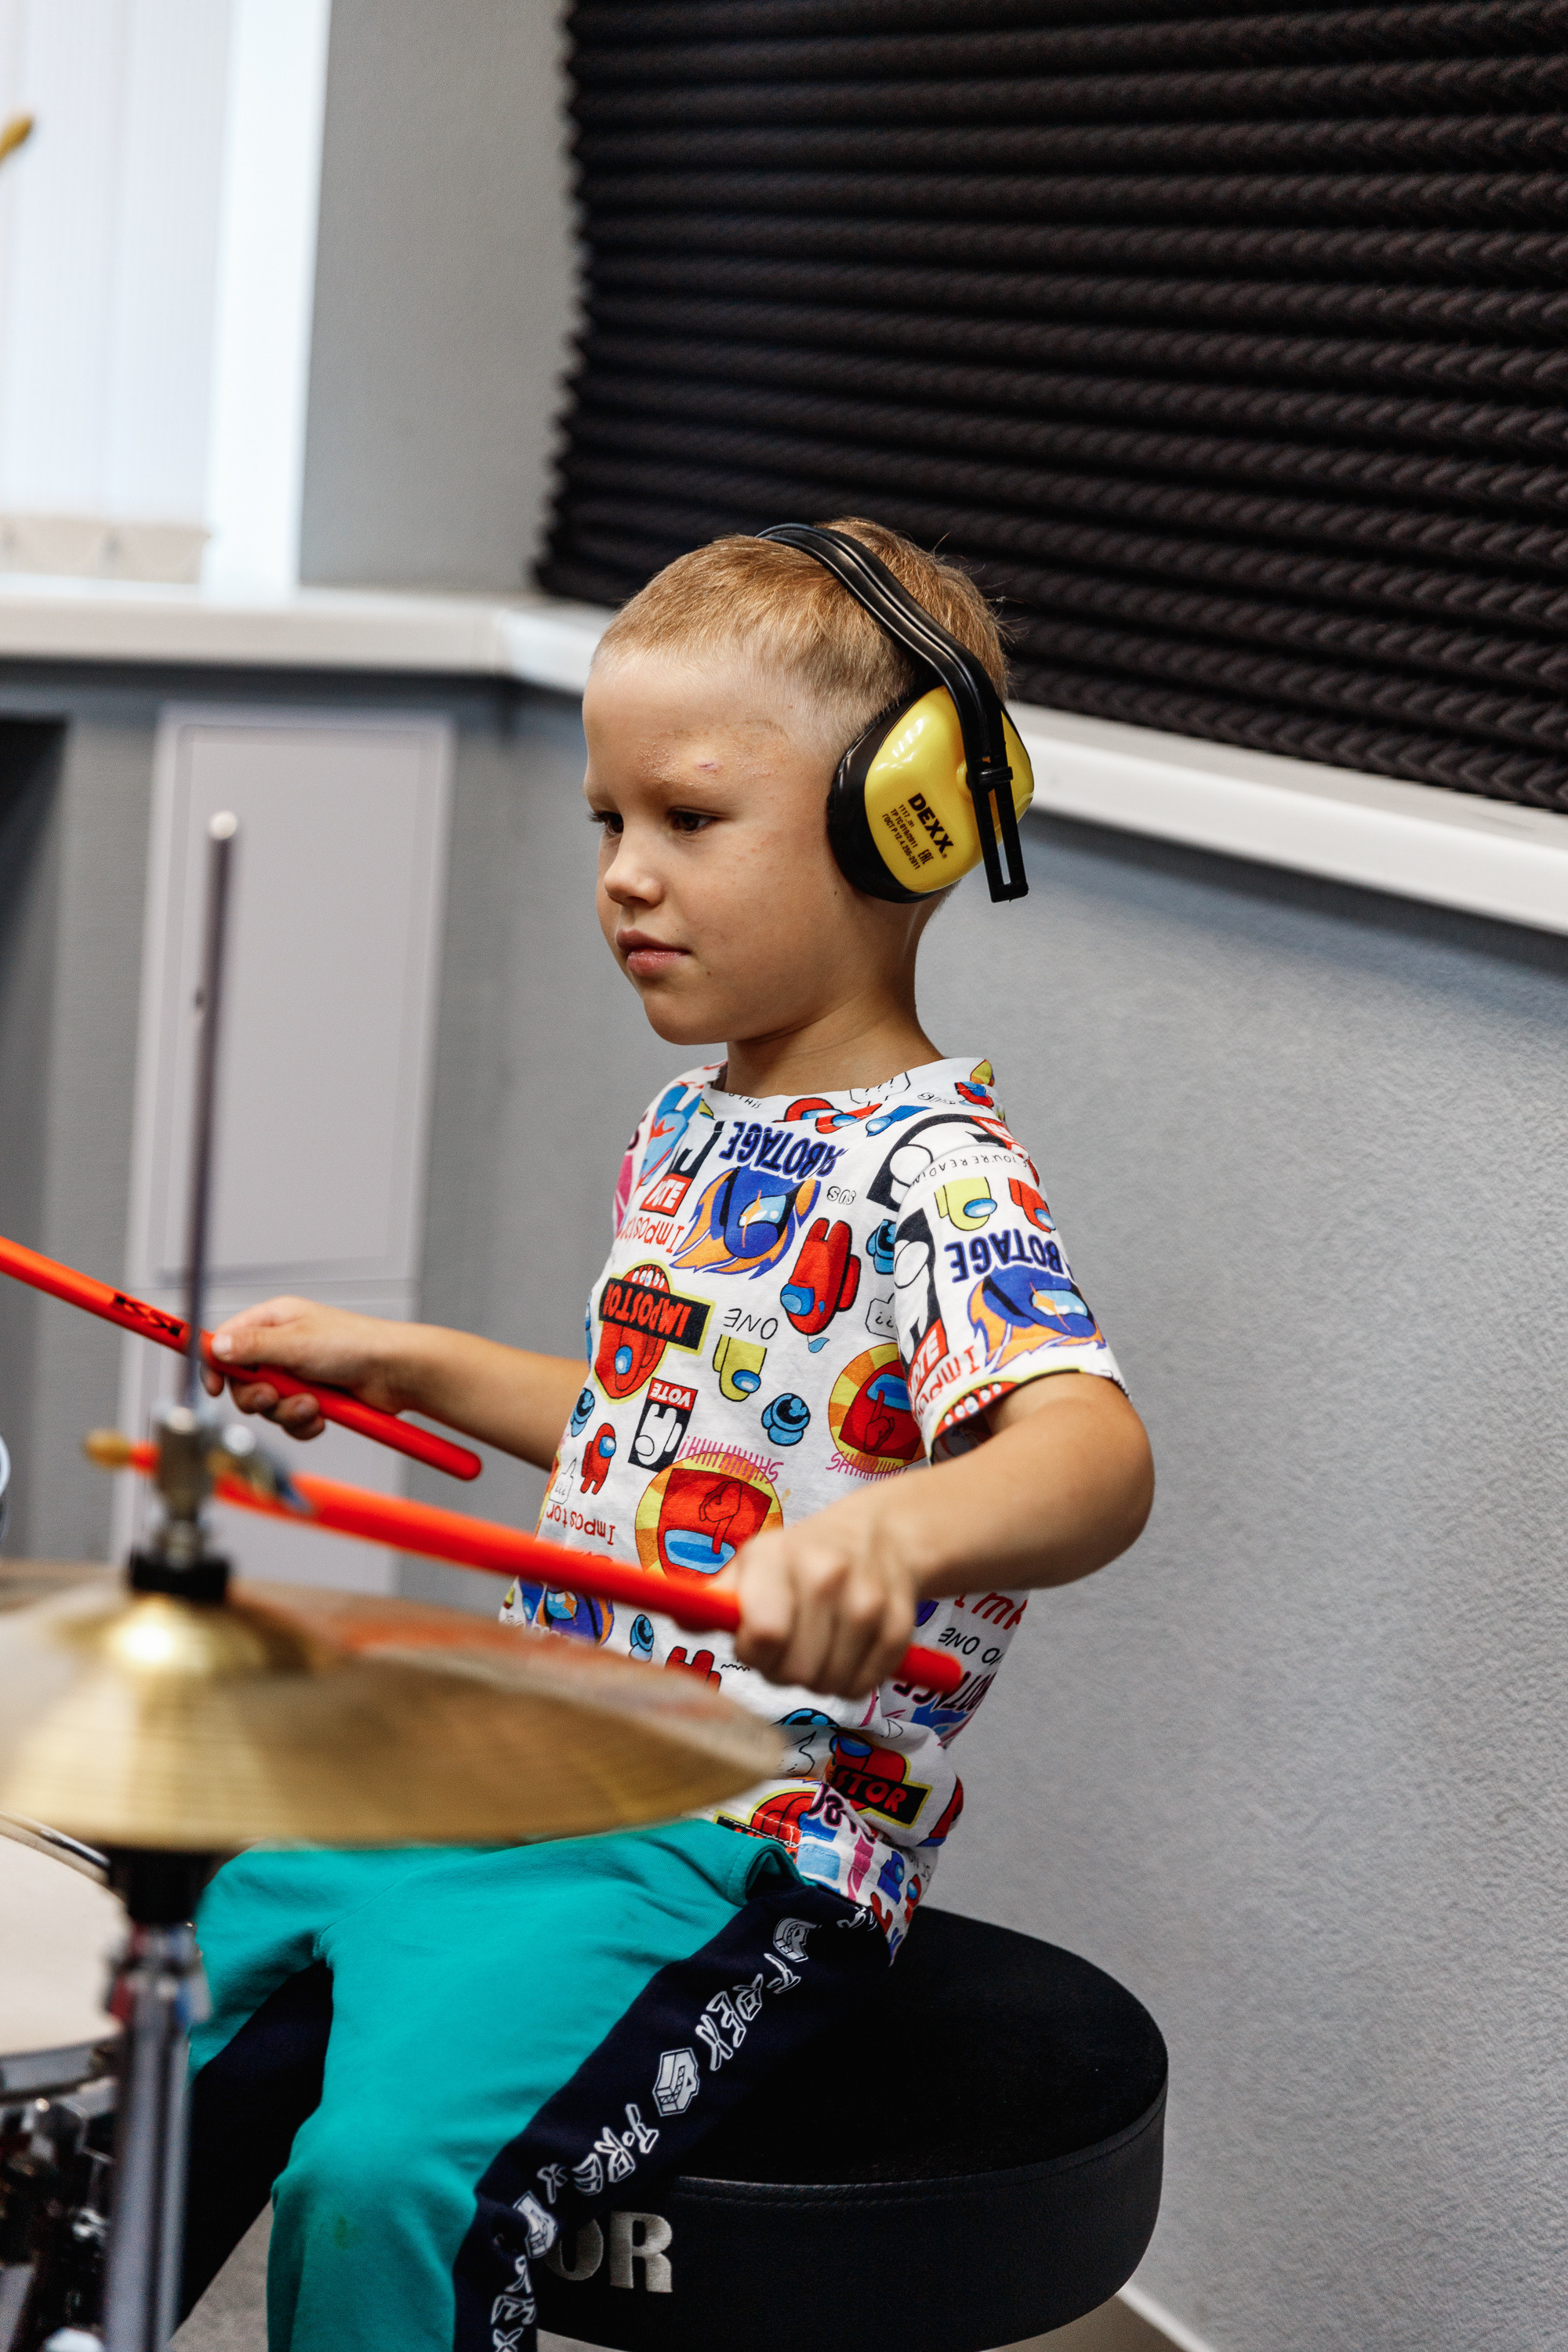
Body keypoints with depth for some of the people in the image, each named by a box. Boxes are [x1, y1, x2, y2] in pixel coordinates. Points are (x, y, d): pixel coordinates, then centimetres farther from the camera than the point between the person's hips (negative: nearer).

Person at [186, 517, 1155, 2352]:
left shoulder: (929, 1177, -18)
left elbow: (1093, 1452, -37)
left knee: (383, 2170, -28)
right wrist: (414, 1367, 21)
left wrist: (892, 1528, -58)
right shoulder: (693, 1131, 11)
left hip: (739, 1855, -9)